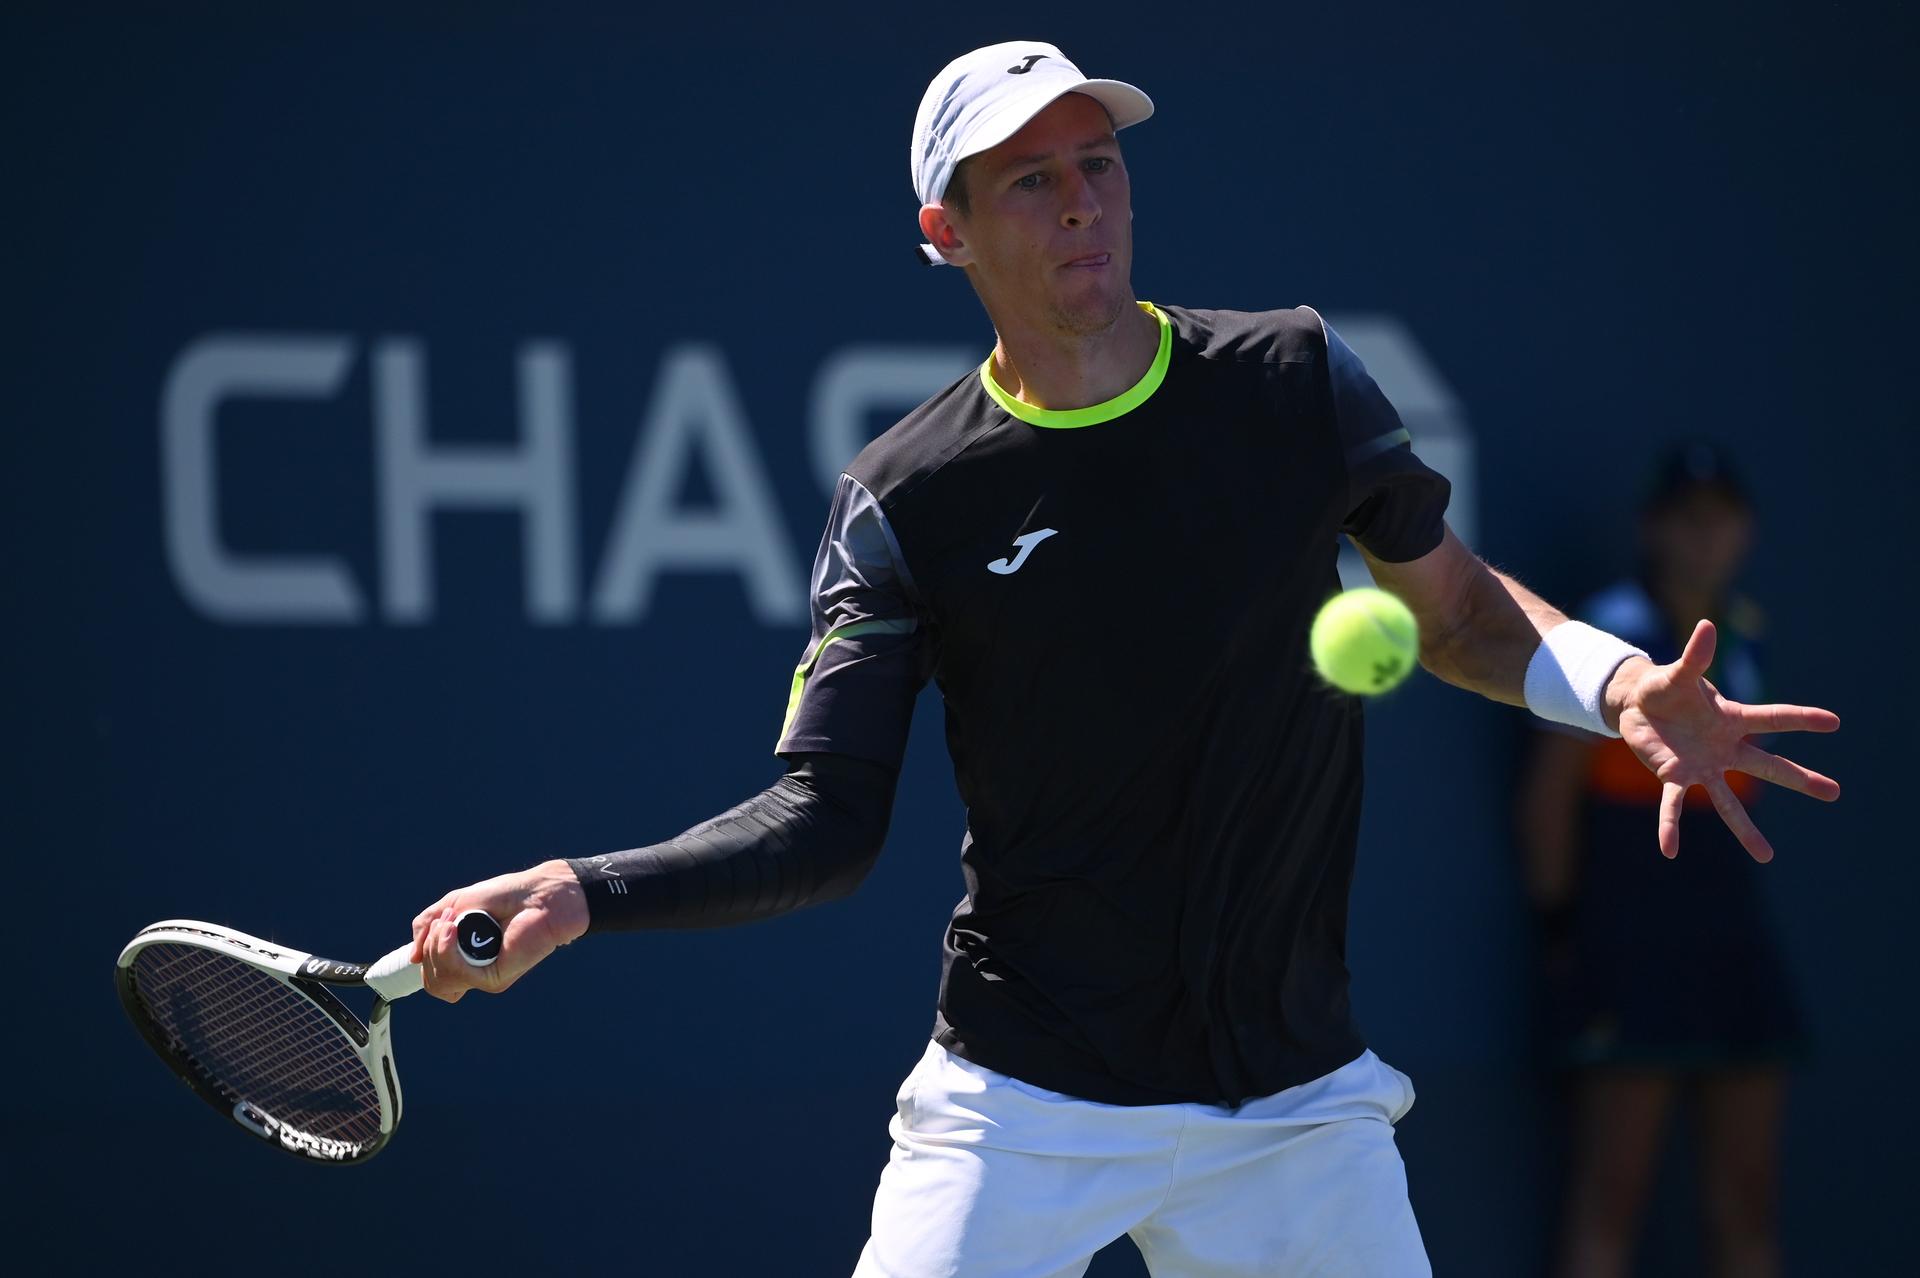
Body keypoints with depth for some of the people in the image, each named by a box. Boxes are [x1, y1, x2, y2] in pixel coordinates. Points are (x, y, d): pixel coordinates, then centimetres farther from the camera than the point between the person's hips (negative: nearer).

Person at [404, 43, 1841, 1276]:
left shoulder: (1294, 381, 1)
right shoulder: (906, 502, -5)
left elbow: (1455, 608, 14)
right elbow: (824, 818, -7)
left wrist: (1618, 685, -6)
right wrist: (581, 893, -22)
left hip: (1294, 1099, 2)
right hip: (1022, 1101, -2)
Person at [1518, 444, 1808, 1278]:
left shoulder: (1742, 636, 12)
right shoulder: (1611, 633, -9)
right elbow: (1548, 792, -9)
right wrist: (1558, 921, -7)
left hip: (1728, 922, 7)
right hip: (1629, 939, -7)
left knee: (1746, 1197, 7)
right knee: (1611, 1194, -8)